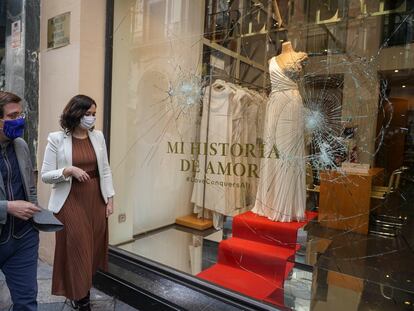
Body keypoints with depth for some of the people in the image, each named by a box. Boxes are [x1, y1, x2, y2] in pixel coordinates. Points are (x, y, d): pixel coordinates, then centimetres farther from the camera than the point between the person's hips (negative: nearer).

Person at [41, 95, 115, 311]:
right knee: (77, 249, 4)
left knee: (93, 248, 12)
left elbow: (105, 171, 7)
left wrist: (110, 199, 4)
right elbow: (45, 175, -4)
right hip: (70, 201, -4)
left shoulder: (98, 136, 4)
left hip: (96, 200, 4)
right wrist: (69, 170, -21)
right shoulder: (57, 139, -7)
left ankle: (80, 293, 35)